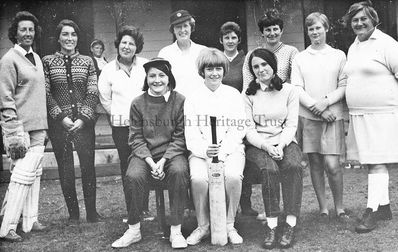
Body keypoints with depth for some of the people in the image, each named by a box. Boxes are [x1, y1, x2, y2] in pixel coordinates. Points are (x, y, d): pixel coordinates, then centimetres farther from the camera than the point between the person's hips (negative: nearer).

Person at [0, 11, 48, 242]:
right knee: (22, 176, -7)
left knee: (35, 175, 9)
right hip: (21, 128, -7)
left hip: (38, 128, 7)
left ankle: (31, 221, 18)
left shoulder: (36, 58, 15)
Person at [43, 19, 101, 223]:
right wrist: (61, 117, -10)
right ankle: (72, 213, 15)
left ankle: (91, 212, 12)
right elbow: (46, 94, -1)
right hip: (58, 123, 0)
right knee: (65, 168, 4)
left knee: (88, 166, 0)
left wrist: (83, 118, -9)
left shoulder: (87, 61, 8)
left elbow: (93, 93, 3)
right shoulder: (47, 61, 5)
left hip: (84, 121, 1)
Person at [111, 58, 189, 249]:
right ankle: (134, 230, -7)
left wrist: (164, 160, -15)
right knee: (133, 176, -28)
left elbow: (180, 137, -3)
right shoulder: (138, 103, 4)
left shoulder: (180, 101, -1)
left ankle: (176, 231, -18)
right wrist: (150, 161, -14)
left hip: (172, 152, -1)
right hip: (144, 154, 1)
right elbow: (136, 138, 2)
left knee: (179, 171, -32)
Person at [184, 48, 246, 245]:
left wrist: (222, 151, -14)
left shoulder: (234, 95, 10)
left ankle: (229, 225, -9)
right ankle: (203, 226, -7)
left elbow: (238, 130, 2)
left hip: (230, 148, 0)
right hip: (200, 150, 0)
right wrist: (205, 149, -19)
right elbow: (190, 132, 1)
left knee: (233, 176, -31)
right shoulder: (193, 98, 9)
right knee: (198, 178, -30)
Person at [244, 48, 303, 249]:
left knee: (293, 166, -32)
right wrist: (267, 146, -18)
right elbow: (249, 129, 0)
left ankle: (291, 223, -28)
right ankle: (271, 225, -28)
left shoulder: (289, 91, 8)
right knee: (269, 168, -33)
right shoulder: (248, 94, 6)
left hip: (285, 142, 1)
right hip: (258, 144, -1)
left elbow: (291, 125, 2)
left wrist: (281, 145, -16)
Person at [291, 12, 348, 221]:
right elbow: (297, 89, 2)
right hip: (307, 117, 1)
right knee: (315, 163, 5)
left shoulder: (338, 56, 10)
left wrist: (326, 101, -12)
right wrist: (316, 106, -10)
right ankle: (323, 209, 15)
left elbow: (344, 86, 4)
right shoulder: (299, 58, 10)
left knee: (332, 164, -9)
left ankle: (339, 208, 10)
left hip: (333, 115, -1)